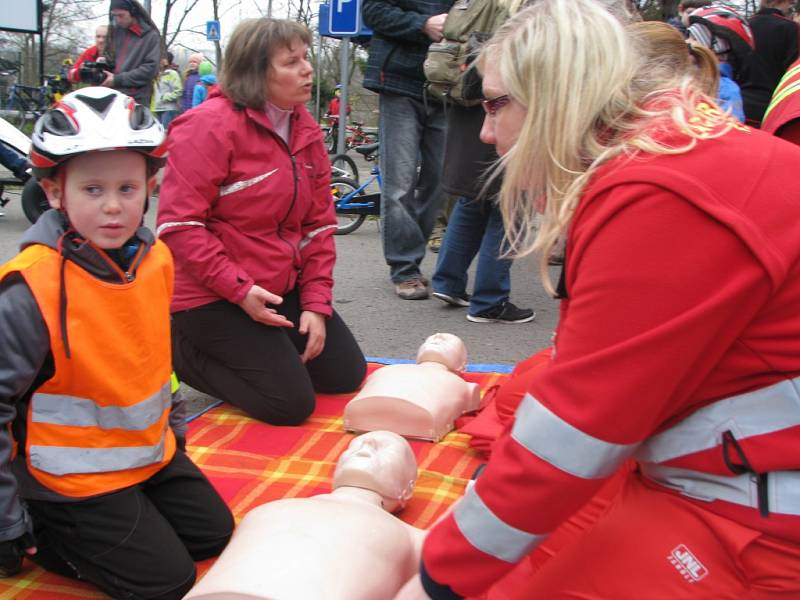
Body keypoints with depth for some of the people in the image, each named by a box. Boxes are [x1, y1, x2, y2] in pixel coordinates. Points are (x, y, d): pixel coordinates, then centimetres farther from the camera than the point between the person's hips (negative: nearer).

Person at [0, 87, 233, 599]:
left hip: (151, 453, 7)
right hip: (73, 480, -7)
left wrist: (172, 426, 17)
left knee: (214, 534, 13)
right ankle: (43, 532, 10)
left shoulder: (155, 259, -5)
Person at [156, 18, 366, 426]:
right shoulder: (210, 126, -18)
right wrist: (239, 290, -24)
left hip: (283, 289, 8)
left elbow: (319, 223, 5)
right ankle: (184, 352, 6)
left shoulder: (305, 128, 6)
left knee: (347, 375, 9)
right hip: (215, 296, -8)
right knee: (291, 402, -13)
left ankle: (253, 354, 23)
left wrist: (316, 303, -3)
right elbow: (179, 225, -20)